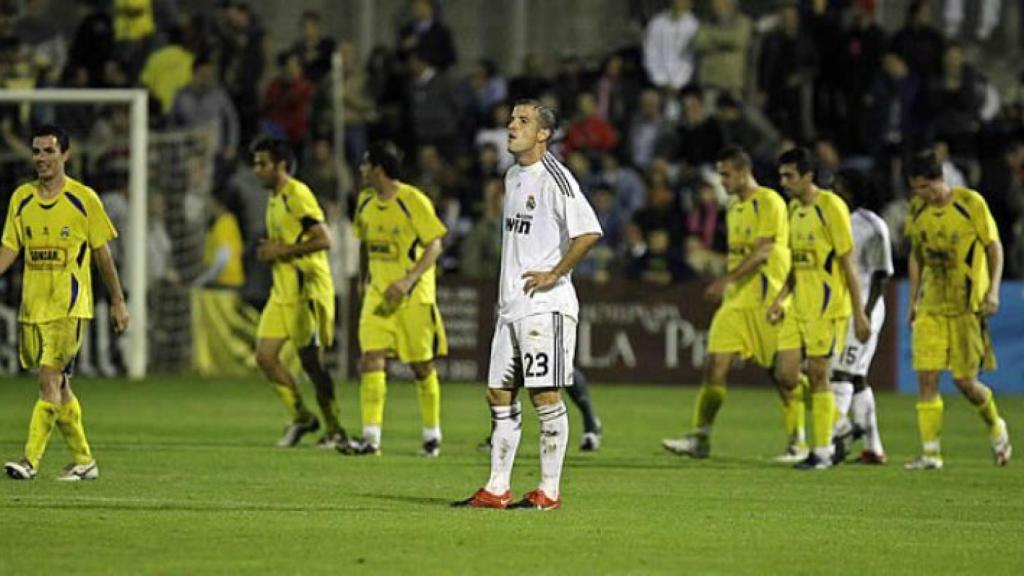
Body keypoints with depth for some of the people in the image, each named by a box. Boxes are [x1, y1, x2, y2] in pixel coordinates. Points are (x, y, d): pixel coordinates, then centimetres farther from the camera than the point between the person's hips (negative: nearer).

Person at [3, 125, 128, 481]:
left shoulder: (84, 199, -3)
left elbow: (102, 254, 2)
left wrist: (118, 302, 5)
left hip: (69, 307, -5)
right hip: (32, 306, 5)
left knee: (49, 379, -16)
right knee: (58, 386, 9)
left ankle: (31, 459, -21)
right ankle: (83, 461, 20)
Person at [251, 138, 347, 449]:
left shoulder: (297, 195, -14)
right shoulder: (274, 199, 15)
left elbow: (323, 239, -21)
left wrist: (282, 251, -18)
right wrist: (269, 251, 10)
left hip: (307, 291, -9)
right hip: (282, 291, 9)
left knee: (311, 361, -5)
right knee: (265, 356, 1)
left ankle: (335, 430, 6)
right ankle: (301, 417, 13)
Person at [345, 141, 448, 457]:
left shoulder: (413, 201, -13)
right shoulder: (365, 201, 7)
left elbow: (434, 245, -13)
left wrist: (408, 280, -23)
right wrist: (364, 281, 17)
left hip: (414, 297, -5)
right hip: (377, 294, 5)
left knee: (422, 366, 4)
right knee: (371, 360, -11)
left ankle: (432, 435, 21)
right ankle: (371, 437, -14)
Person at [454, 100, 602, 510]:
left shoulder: (553, 178, -12)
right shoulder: (513, 176, 16)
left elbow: (589, 232, -21)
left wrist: (555, 275, -17)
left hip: (545, 304, -9)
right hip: (511, 303, 9)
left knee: (545, 394, -7)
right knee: (499, 394, 8)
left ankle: (549, 491, -3)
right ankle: (497, 488, 13)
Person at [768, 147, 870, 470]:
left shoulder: (830, 207, -12)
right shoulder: (795, 208, 12)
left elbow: (848, 262, -12)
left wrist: (859, 314, -13)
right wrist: (780, 299, 10)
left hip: (827, 308, -8)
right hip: (799, 307, 8)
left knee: (817, 376, -5)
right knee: (786, 376, 1)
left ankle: (823, 451, 5)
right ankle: (839, 421, 20)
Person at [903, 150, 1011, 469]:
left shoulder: (970, 202, -9)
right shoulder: (917, 209, 5)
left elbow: (994, 247, -3)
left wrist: (993, 290, -13)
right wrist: (913, 301, 14)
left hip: (967, 305, -4)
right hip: (931, 306, 4)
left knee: (964, 380, -3)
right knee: (926, 376, -7)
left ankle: (996, 428, 26)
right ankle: (930, 452, -5)